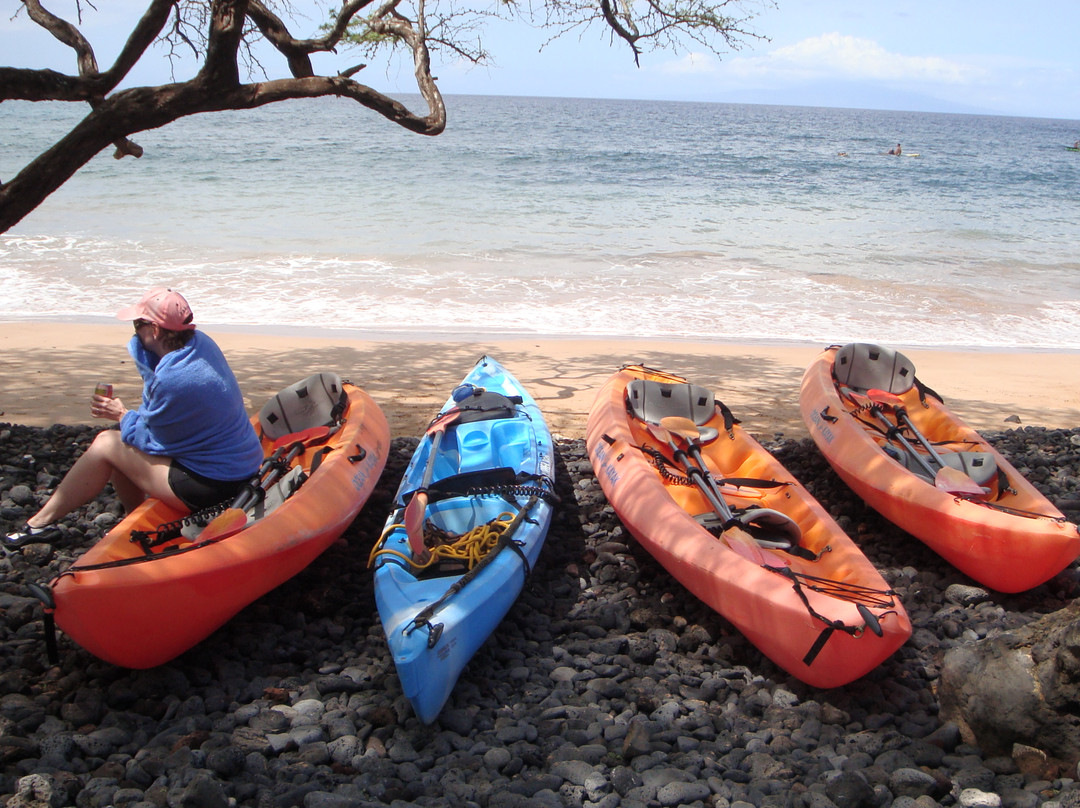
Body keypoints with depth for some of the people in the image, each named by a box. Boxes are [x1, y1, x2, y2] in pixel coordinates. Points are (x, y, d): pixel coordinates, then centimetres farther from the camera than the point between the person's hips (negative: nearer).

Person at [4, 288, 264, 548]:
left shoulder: (174, 380, -28)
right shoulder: (201, 342, -2)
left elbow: (150, 441, -13)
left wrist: (122, 416, 6)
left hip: (212, 486, -9)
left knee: (107, 444, 0)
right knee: (121, 441, 17)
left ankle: (41, 523, 16)